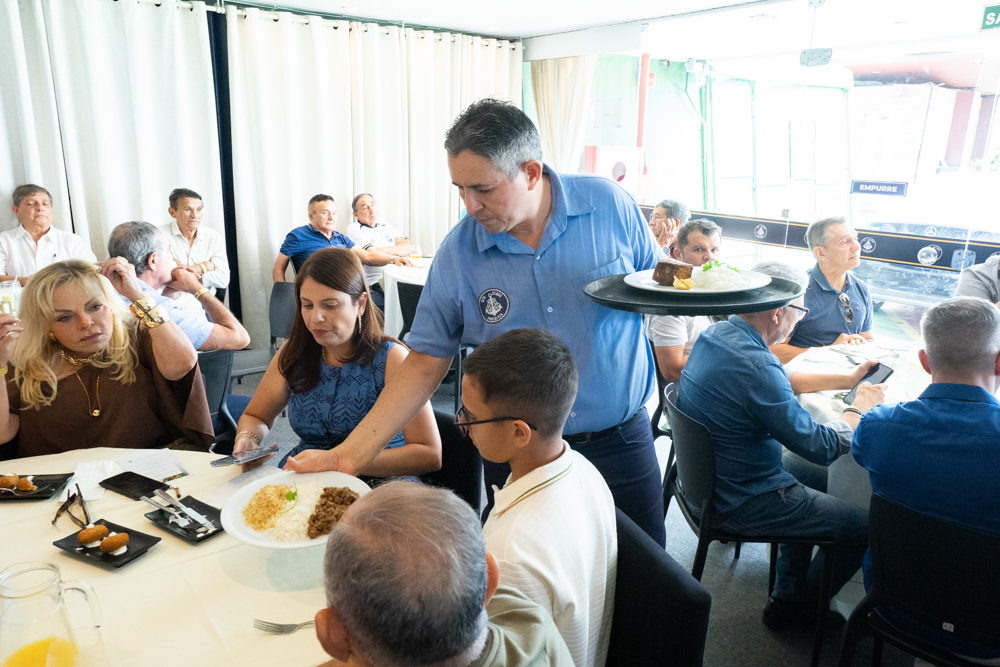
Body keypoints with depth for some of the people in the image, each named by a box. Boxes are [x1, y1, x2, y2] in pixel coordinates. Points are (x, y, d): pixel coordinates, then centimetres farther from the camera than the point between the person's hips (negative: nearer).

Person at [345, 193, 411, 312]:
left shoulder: (387, 227, 22)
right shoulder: (354, 229, 3)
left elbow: (408, 248, 13)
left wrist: (387, 250, -3)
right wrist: (397, 247, 5)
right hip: (373, 286, -6)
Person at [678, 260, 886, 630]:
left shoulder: (716, 333, -2)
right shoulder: (755, 366, -32)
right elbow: (823, 447, -21)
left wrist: (845, 379, 16)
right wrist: (860, 406, -3)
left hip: (709, 475, 10)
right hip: (740, 501, -10)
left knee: (816, 477, 28)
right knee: (867, 526, 1)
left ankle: (790, 589, 35)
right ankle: (795, 603, 24)